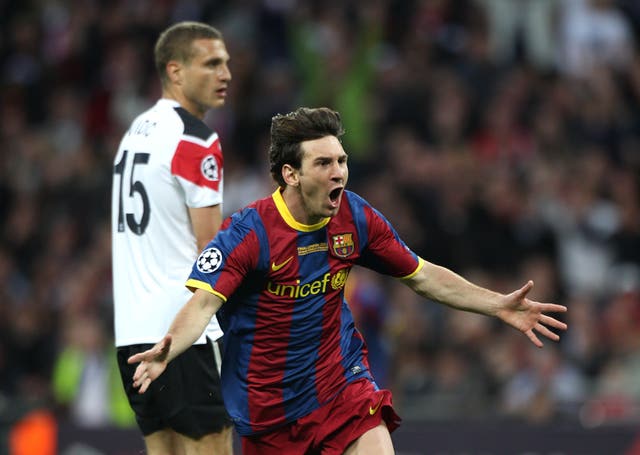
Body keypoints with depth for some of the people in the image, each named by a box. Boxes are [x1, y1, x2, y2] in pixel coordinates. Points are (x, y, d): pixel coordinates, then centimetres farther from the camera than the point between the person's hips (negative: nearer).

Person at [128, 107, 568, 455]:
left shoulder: (357, 217, -5)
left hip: (342, 379, 3)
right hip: (270, 400, -3)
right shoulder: (247, 232, -19)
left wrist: (498, 305, 1)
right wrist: (166, 350, -49)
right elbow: (204, 302, -29)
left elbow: (422, 275, 7)